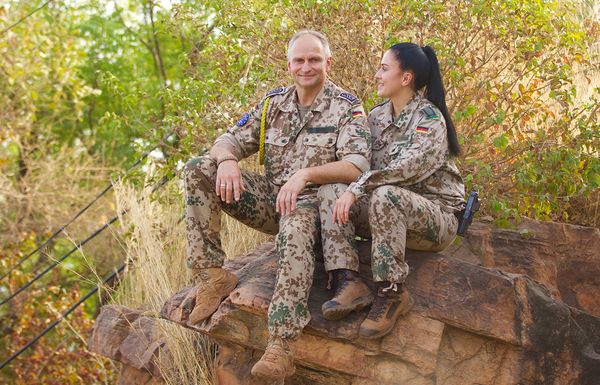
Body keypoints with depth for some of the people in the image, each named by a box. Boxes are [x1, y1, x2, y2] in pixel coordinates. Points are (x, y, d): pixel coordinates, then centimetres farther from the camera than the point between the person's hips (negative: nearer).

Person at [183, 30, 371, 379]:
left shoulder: (347, 107, -5)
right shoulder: (274, 103, 10)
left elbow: (357, 167, -18)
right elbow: (230, 140, 9)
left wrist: (305, 174, -34)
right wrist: (227, 160, -17)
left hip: (311, 201, -5)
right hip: (270, 197, 6)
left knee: (296, 230, -42)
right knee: (198, 171, -11)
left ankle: (282, 347, -45)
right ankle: (213, 276, -13)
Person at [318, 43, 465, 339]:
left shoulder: (429, 118, -13)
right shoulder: (377, 116, 10)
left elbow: (409, 166, -30)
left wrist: (357, 189, -34)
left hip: (435, 215, -6)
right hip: (388, 212, 7)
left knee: (385, 195, -38)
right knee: (330, 191, -16)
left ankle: (391, 293, -28)